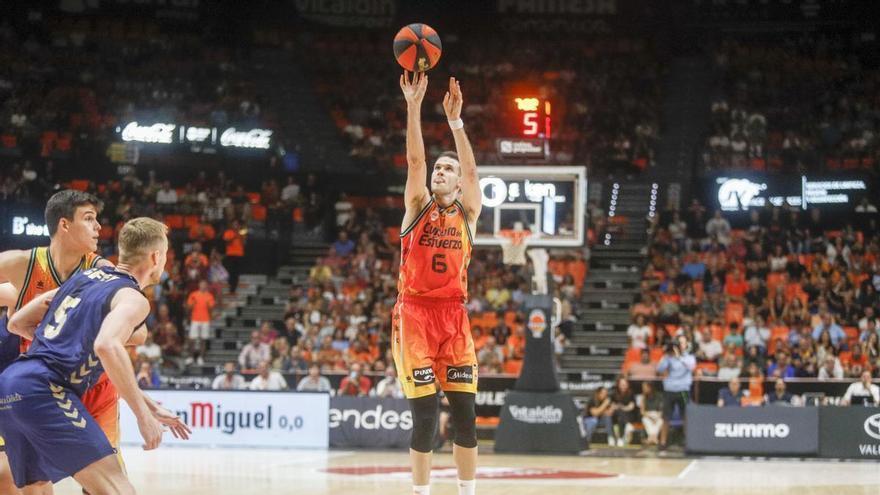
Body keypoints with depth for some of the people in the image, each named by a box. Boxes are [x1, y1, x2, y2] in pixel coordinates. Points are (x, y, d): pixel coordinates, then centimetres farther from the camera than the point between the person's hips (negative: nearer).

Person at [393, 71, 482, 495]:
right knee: (424, 416, -5)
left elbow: (471, 169, -9)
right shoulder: (418, 206, 6)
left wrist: (455, 121, -20)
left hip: (453, 316, 2)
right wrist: (413, 107, -19)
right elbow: (415, 159, -9)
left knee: (465, 414, 0)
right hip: (415, 314, -2)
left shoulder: (468, 213, 7)